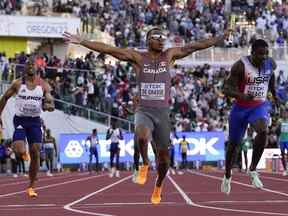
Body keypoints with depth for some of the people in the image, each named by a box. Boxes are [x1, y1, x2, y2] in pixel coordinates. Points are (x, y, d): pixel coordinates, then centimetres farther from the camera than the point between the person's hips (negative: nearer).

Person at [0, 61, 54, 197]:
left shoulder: (43, 85, 2)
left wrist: (49, 106, -20)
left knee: (35, 154, 0)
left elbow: (51, 103, 4)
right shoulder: (18, 84, -3)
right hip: (20, 120, -2)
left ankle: (31, 187, 11)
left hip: (35, 121, 2)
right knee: (20, 152, -21)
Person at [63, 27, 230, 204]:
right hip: (144, 111, -2)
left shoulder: (169, 55, 4)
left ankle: (158, 186, 35)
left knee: (164, 155, 6)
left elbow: (195, 46, 1)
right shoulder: (138, 57, -1)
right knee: (142, 136, -35)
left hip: (163, 112, 2)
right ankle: (145, 164, -4)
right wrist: (82, 42, -13)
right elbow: (108, 49, -7)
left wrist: (221, 38, -2)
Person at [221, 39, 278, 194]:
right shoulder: (240, 66, -22)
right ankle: (227, 176, 40)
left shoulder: (271, 64, -8)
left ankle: (252, 170, -16)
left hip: (260, 106, 2)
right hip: (241, 107, -2)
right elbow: (227, 89, -23)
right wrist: (241, 95, -41)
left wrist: (274, 93, 26)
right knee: (233, 143, 14)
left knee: (263, 131, -31)